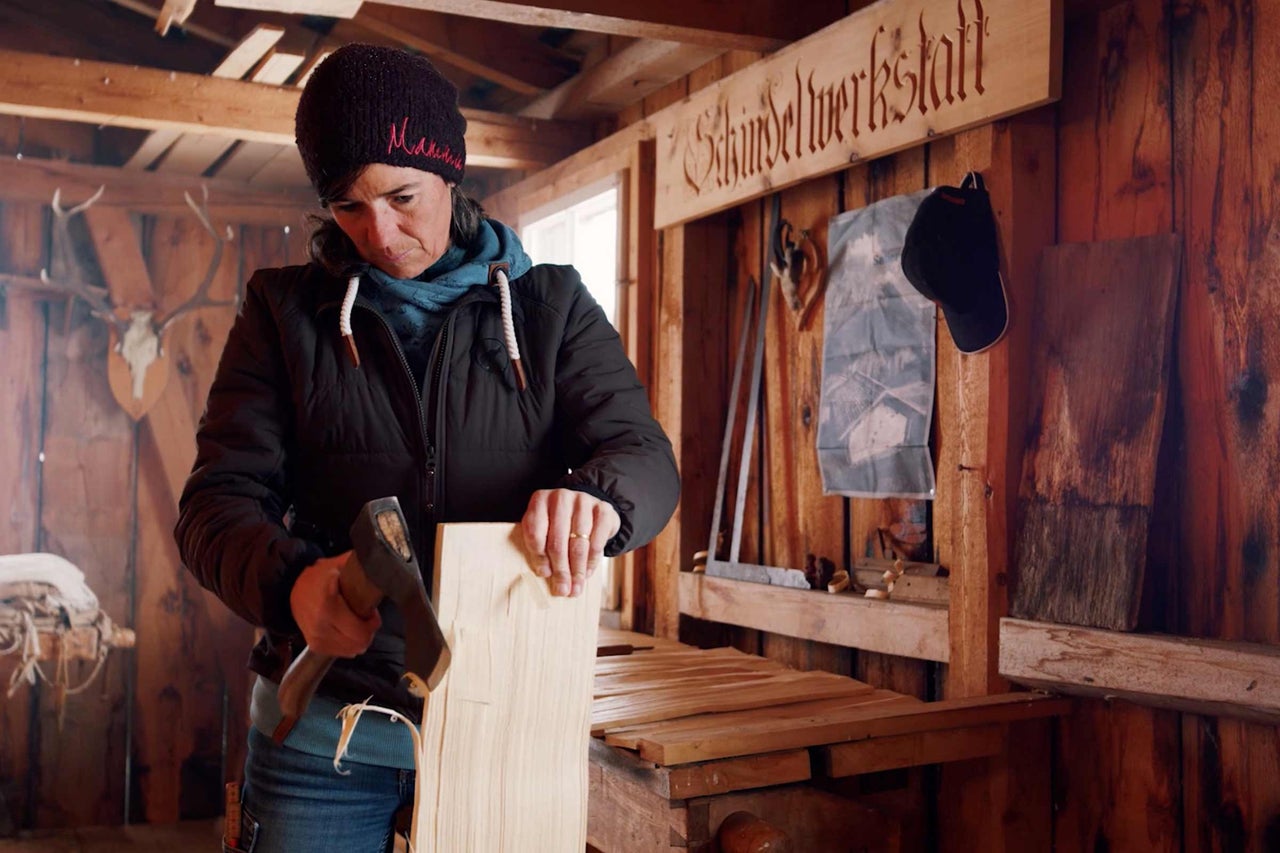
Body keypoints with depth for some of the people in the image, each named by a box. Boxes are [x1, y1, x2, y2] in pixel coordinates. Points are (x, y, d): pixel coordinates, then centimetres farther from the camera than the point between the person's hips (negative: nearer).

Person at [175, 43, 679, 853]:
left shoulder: (550, 307, 3)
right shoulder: (287, 312, 3)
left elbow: (646, 453, -7)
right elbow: (218, 501, -3)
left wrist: (597, 495, -33)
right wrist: (288, 580, -27)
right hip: (324, 722, 0)